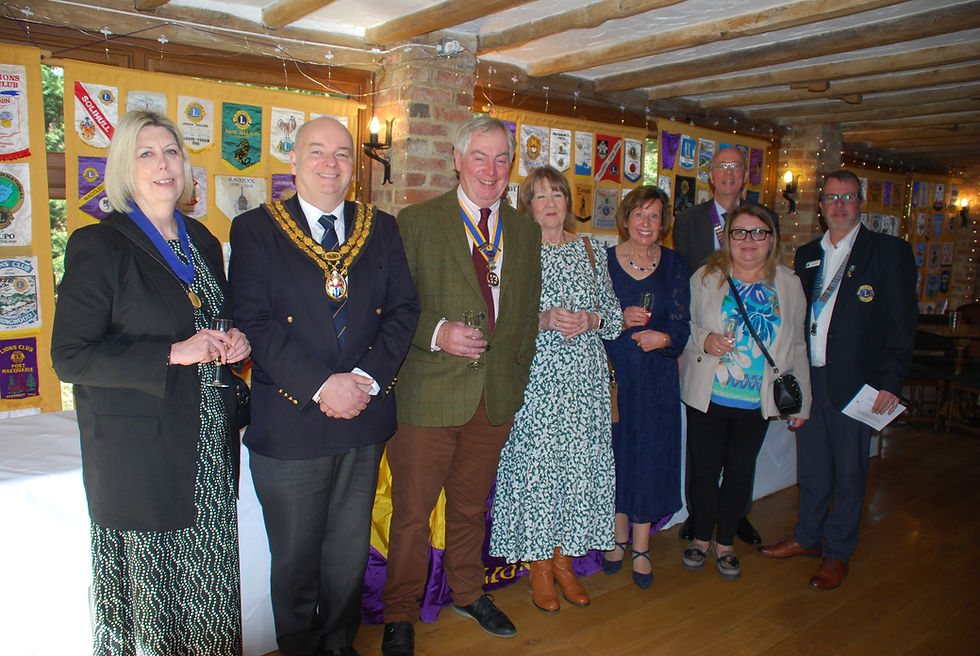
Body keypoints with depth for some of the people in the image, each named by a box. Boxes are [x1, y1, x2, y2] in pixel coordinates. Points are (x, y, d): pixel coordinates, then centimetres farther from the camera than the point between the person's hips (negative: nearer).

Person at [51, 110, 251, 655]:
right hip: (139, 454, -5)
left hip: (208, 449, 5)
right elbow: (70, 356, -12)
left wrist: (231, 342, -1)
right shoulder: (98, 246, -8)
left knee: (209, 588, 13)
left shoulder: (203, 241, 10)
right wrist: (172, 354, -20)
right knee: (149, 586, 7)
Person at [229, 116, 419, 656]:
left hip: (364, 416, 3)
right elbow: (255, 322, -11)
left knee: (351, 550, 18)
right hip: (290, 423, -3)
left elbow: (403, 307, 2)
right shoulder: (255, 229, -3)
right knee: (295, 557, 12)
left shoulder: (381, 228, 8)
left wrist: (368, 377, -12)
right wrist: (321, 385, -19)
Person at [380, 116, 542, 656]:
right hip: (427, 395, -3)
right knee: (412, 512, 7)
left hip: (496, 398, 4)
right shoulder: (416, 222, -3)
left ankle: (468, 593, 41)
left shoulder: (526, 232, 10)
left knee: (472, 505, 18)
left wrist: (517, 383, 10)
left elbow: (528, 314, 15)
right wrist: (436, 332, -20)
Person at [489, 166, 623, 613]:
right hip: (536, 378, -3)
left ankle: (564, 559, 23)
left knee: (578, 463, 6)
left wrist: (590, 319, -9)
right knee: (535, 463, -1)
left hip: (585, 379, 4)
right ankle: (540, 567, 17)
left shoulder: (591, 254, 11)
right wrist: (543, 319, -19)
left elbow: (614, 312, 12)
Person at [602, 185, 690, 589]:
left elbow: (682, 324, 2)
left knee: (650, 454, 4)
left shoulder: (674, 265, 5)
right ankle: (619, 535, 26)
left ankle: (641, 547, 18)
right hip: (612, 370, 0)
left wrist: (664, 337, -18)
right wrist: (619, 319, -16)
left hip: (656, 376, 1)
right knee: (615, 451, 7)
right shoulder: (604, 260, 1)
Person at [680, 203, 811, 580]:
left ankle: (725, 543, 30)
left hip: (757, 403, 1)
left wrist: (801, 402, 10)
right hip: (707, 397, -1)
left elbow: (796, 347, 9)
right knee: (704, 470, 7)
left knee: (740, 473, 10)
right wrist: (704, 340, -17)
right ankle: (701, 538, 29)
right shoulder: (705, 278, -2)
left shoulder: (788, 284, 4)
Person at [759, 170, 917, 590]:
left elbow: (902, 322, -6)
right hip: (809, 378, 4)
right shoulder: (806, 255, 12)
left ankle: (837, 553, 23)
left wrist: (891, 382, -12)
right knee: (811, 466, 16)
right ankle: (808, 537, 33)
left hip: (856, 382, -4)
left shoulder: (890, 251, -3)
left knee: (849, 472, 7)